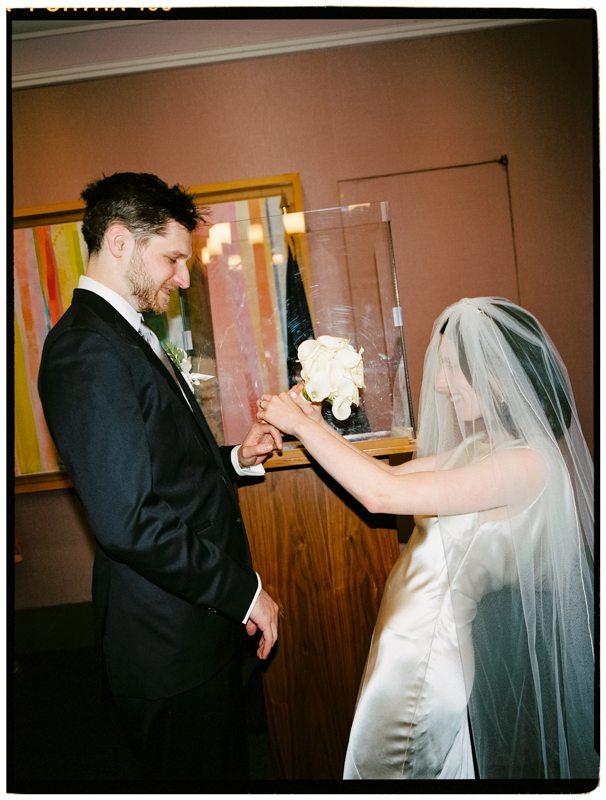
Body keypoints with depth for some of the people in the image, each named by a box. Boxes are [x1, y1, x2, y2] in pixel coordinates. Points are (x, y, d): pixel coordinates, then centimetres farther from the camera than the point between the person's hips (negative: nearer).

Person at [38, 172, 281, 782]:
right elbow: (127, 519, -29)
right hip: (169, 642, -9)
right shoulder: (87, 348, -22)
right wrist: (242, 590, -20)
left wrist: (235, 458, 2)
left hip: (200, 620, 9)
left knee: (224, 768, 27)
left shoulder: (126, 338, 11)